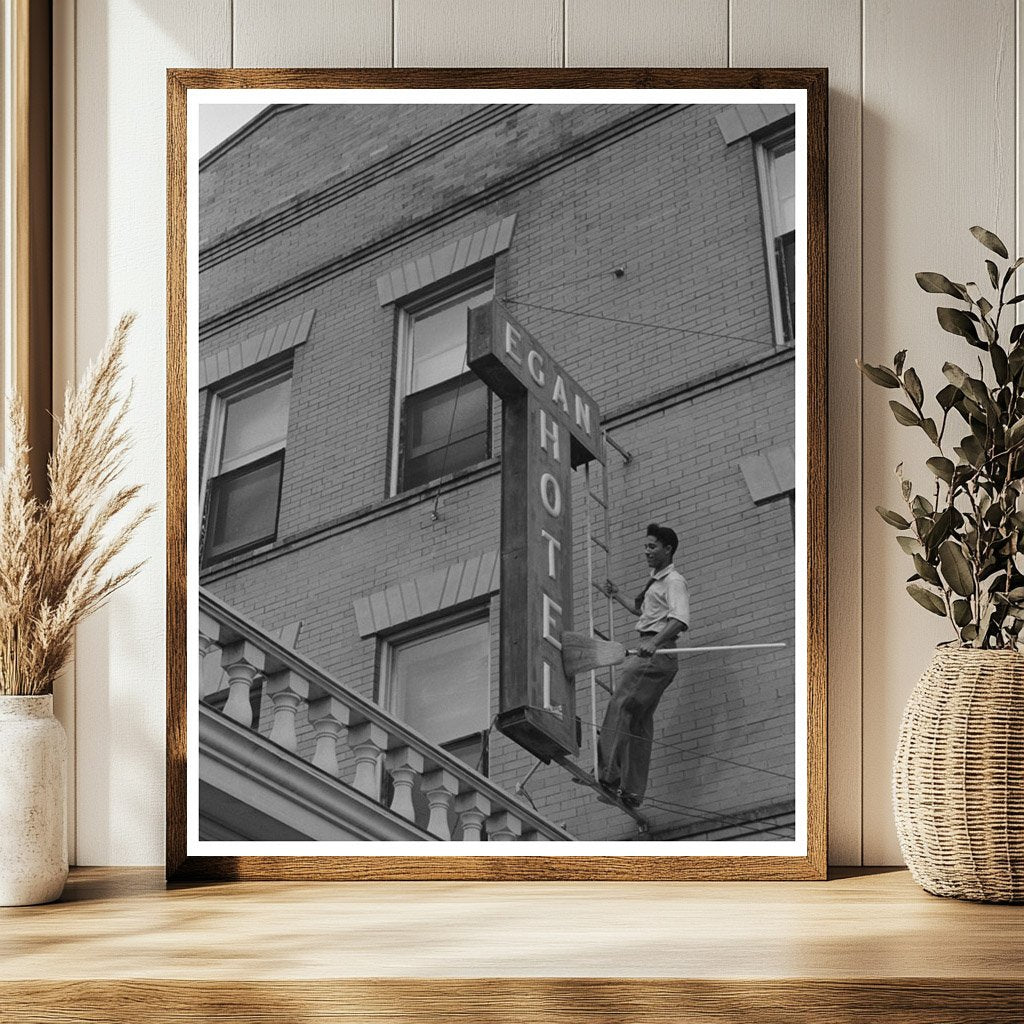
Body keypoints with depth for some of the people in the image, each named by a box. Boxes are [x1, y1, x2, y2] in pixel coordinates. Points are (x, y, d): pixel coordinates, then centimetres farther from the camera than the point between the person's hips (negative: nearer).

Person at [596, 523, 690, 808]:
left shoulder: (674, 582, -6)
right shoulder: (655, 582, 25)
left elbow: (680, 619, -23)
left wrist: (655, 643, -36)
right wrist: (617, 596, 45)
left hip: (657, 653, -10)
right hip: (647, 650, 10)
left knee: (620, 706, -20)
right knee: (640, 722, 6)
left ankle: (607, 773, -28)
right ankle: (632, 790, 6)